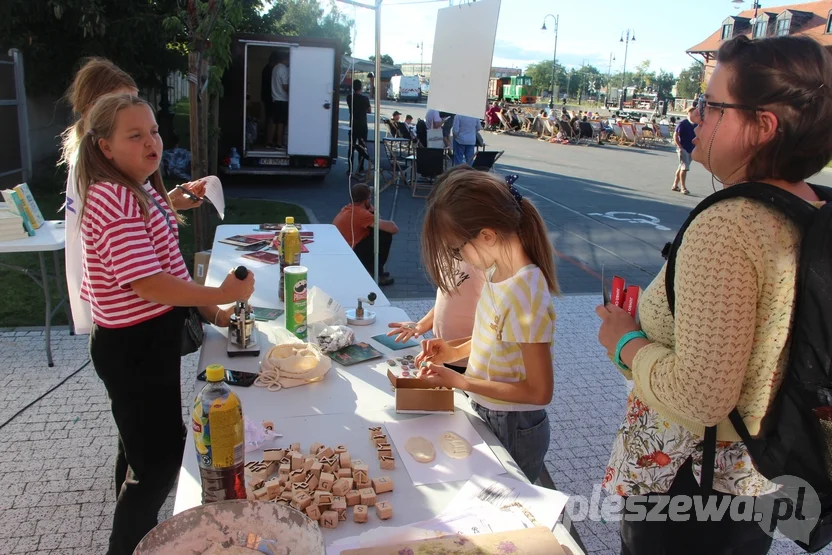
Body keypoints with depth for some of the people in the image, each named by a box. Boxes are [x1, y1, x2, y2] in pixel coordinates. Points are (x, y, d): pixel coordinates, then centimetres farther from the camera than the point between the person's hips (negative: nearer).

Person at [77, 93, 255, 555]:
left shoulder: (142, 189, 8)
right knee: (159, 463, 3)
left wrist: (206, 309, 9)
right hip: (131, 347, -10)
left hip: (154, 336, 10)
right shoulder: (113, 200, -23)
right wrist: (224, 294, -22)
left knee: (159, 450, 25)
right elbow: (149, 285, -29)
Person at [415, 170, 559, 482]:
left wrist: (458, 381, -21)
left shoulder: (524, 293, -30)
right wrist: (456, 351, -2)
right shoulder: (499, 270, -5)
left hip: (512, 432, -7)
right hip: (487, 416, 8)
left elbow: (539, 391, -24)